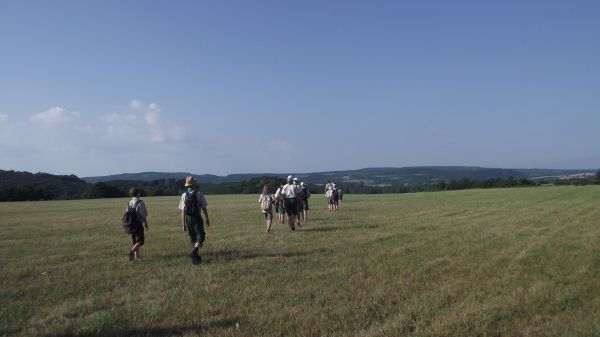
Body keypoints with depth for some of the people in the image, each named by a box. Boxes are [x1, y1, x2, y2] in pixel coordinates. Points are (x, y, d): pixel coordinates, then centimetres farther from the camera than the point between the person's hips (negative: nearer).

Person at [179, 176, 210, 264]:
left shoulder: (184, 195, -4)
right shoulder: (200, 195, -9)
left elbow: (183, 211, -4)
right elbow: (204, 208, -4)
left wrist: (183, 224, 1)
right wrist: (207, 219, 9)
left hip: (188, 219, 3)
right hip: (197, 218, -3)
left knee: (193, 238, 14)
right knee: (200, 237, 4)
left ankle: (197, 257, 20)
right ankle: (194, 251, -21)